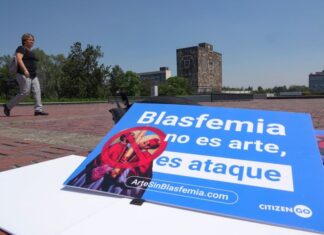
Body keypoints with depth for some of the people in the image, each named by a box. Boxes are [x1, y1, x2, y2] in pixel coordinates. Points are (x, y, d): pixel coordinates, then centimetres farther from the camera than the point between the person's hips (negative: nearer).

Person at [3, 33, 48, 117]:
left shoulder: (30, 51, 23)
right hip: (23, 74, -9)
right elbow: (19, 59, -18)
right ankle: (8, 106, 5)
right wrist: (25, 70, -31)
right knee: (25, 93, -11)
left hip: (33, 75, 9)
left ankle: (38, 109, -12)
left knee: (37, 91, -6)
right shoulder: (21, 48, -3)